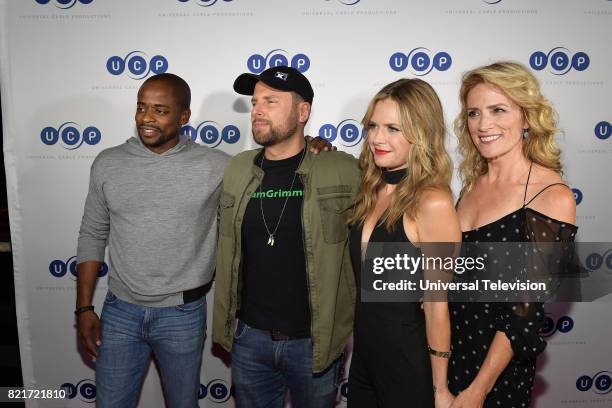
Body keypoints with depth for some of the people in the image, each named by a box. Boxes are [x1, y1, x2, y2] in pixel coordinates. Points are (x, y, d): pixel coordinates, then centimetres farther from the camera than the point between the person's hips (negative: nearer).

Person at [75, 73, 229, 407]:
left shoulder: (216, 166, -9)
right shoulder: (108, 164, -2)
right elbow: (92, 237, 5)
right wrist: (84, 308, 4)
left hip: (182, 315, -1)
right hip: (120, 311, 2)